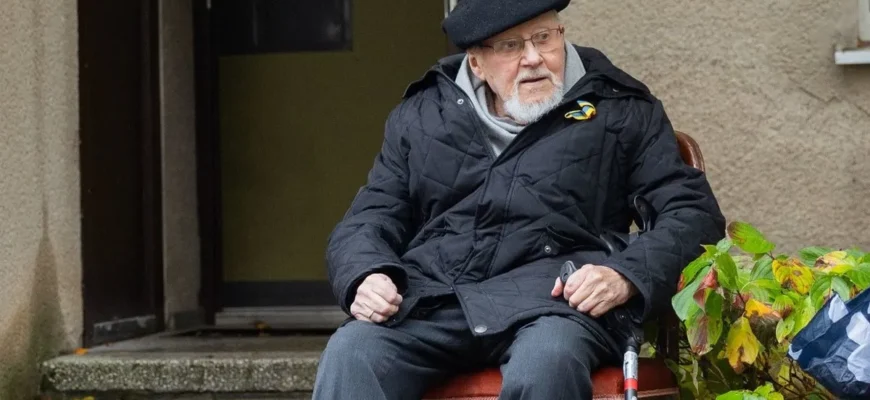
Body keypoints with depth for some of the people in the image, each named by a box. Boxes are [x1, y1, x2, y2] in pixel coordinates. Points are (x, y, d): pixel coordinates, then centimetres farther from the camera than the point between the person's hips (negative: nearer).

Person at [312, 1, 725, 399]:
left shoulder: (622, 110, 14)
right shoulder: (421, 116, 21)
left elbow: (695, 213, 8)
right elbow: (369, 219, 20)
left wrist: (626, 276, -13)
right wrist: (366, 277, -5)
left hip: (549, 298, -2)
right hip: (427, 298, 2)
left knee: (545, 362, -38)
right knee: (351, 354, -30)